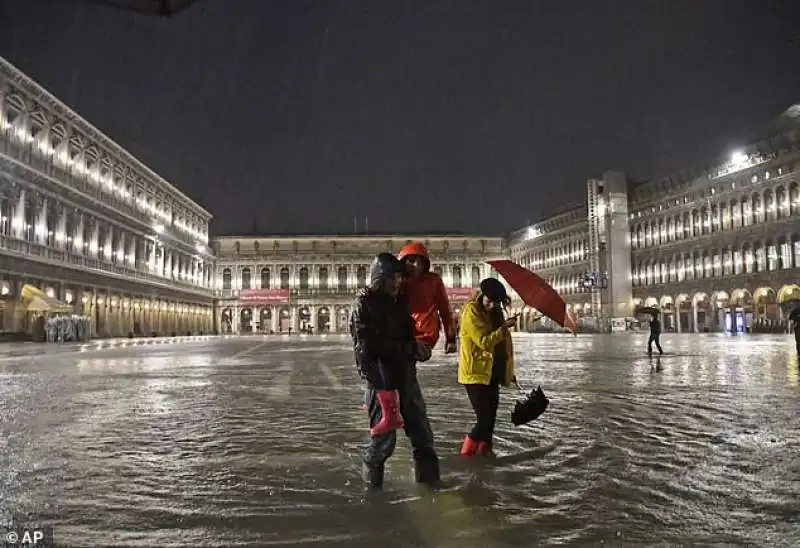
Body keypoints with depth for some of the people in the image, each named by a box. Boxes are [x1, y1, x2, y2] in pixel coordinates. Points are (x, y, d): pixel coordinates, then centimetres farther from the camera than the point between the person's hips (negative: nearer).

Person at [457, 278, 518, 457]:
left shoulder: (494, 312, 11)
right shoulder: (471, 312, -14)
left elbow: (501, 343, 21)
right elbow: (484, 341, -21)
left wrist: (508, 370, 21)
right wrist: (504, 327, -28)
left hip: (491, 373, 8)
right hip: (475, 373, -8)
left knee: (490, 415, 11)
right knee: (485, 417, -10)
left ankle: (484, 449, 24)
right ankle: (467, 452, 2)